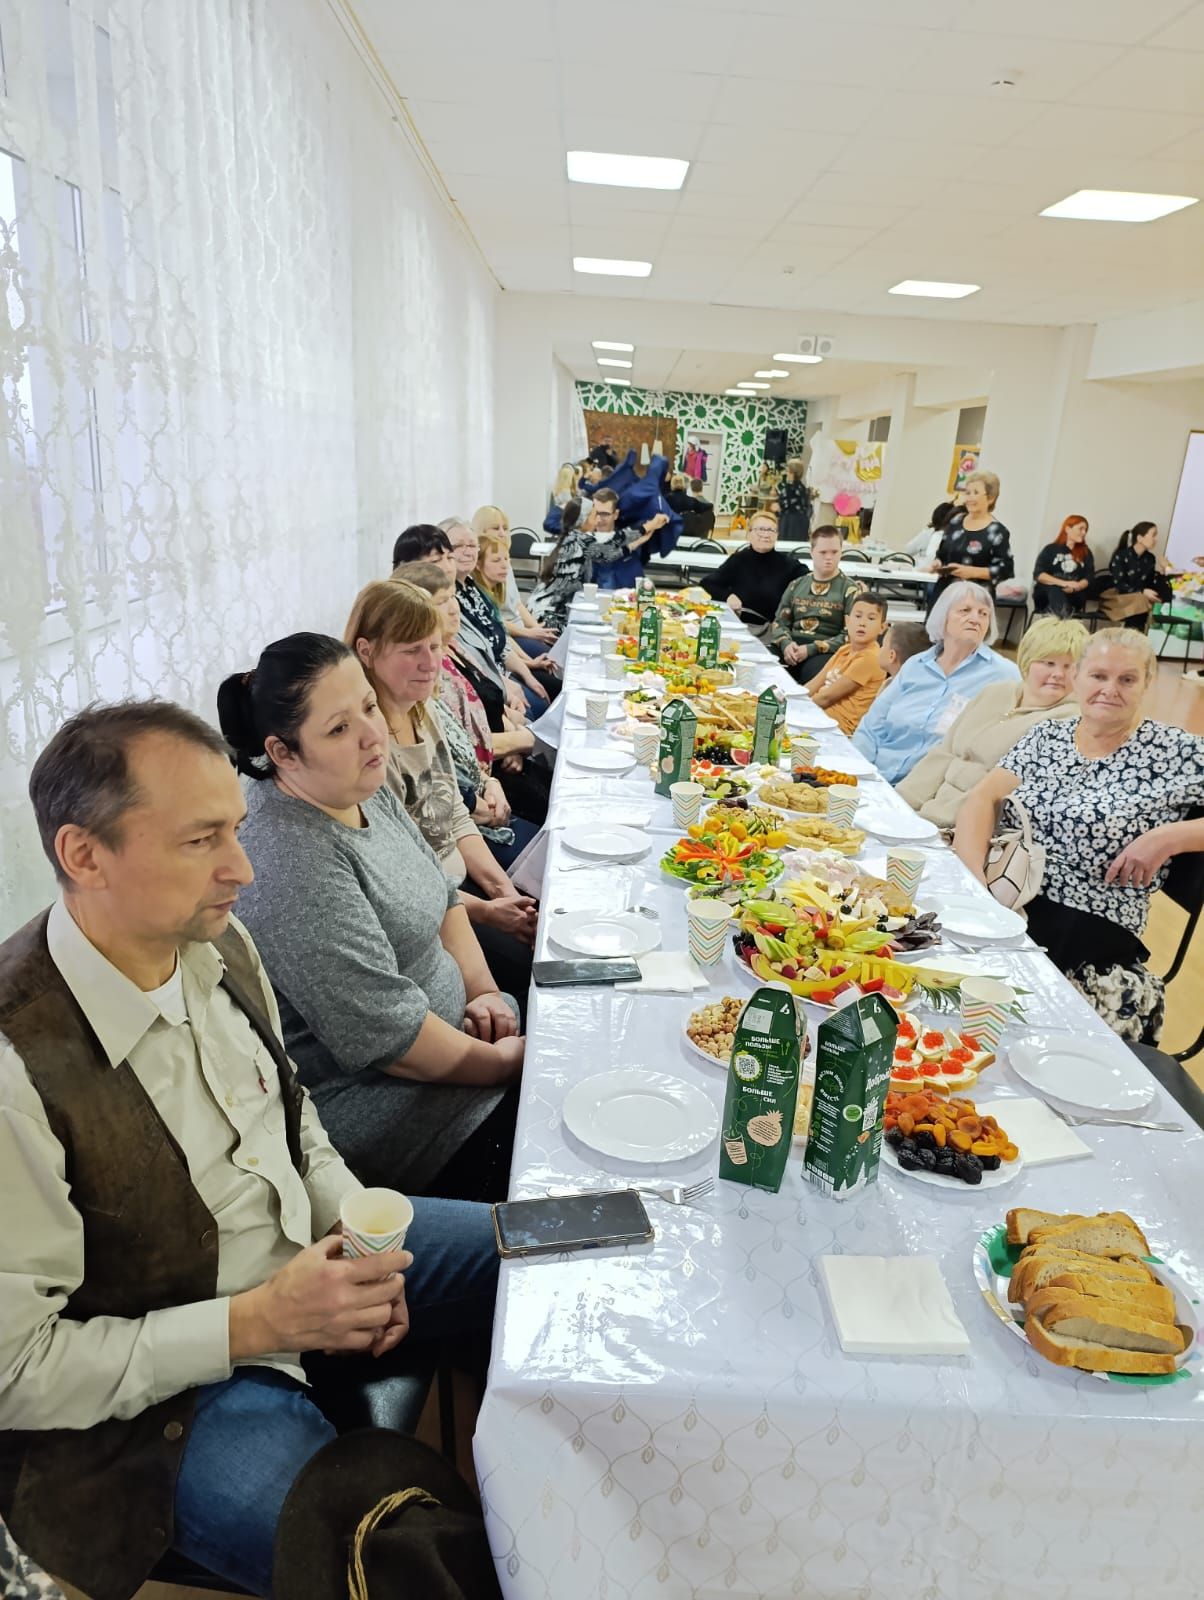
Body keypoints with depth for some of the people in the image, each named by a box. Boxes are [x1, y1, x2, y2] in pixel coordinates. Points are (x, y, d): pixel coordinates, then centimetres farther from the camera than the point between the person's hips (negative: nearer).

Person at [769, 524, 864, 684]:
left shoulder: (850, 590, 5)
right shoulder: (796, 585, 18)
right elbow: (779, 622, 16)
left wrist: (812, 649, -13)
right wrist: (786, 644, -7)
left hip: (826, 653, -3)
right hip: (792, 647, 3)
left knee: (814, 670, -38)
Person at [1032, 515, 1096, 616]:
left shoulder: (1086, 552, 19)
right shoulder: (1050, 549, 11)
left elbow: (1090, 578, 7)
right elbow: (1038, 574, -3)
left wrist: (1075, 587, -17)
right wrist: (1064, 583, -18)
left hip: (1074, 596, 3)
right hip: (1047, 592, -3)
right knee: (1055, 589, -37)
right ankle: (1064, 616, -65)